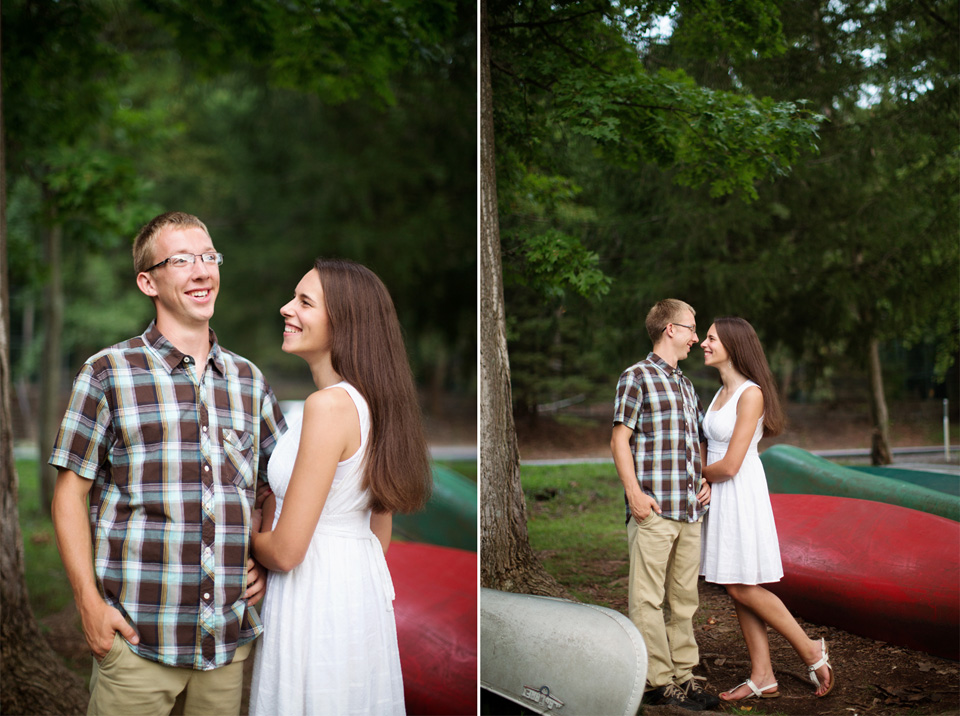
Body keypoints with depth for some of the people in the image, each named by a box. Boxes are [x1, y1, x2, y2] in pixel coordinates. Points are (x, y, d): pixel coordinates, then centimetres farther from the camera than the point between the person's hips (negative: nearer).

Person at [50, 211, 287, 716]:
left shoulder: (248, 380, 11)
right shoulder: (108, 373, -1)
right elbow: (70, 494, -1)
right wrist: (89, 603, -8)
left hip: (230, 637, 4)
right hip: (137, 637, -3)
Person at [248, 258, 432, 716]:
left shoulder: (328, 405, -21)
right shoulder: (370, 400, 7)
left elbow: (285, 551, -19)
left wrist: (251, 537, 1)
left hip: (317, 602, -9)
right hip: (364, 588, 9)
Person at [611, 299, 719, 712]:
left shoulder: (685, 384, 20)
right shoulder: (637, 377, -3)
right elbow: (620, 441, -8)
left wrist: (706, 481, 12)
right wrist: (634, 492, -16)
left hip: (690, 508, 8)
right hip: (653, 508, -8)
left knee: (684, 598, 11)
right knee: (648, 599, -3)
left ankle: (683, 676, 18)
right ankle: (659, 681, 2)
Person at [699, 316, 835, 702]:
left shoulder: (750, 394, -15)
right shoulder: (722, 392, 12)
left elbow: (729, 465, -19)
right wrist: (703, 481, -2)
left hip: (741, 494, -9)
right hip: (720, 496, 9)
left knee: (744, 588, -4)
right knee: (739, 590, 8)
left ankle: (811, 651, 10)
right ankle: (762, 678, 14)